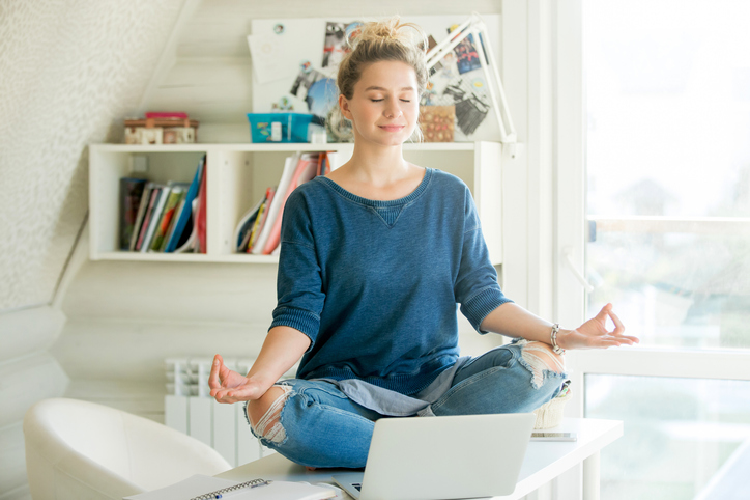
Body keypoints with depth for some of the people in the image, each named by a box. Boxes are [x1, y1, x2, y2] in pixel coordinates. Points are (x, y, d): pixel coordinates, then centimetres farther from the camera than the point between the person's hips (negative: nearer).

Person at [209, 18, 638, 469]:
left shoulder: (450, 196, 10)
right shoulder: (312, 204, 3)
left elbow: (481, 298, 5)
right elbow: (299, 314, -5)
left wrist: (562, 336, -12)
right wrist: (258, 378, -25)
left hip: (435, 381, 3)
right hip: (343, 388, -2)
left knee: (540, 364, -25)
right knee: (272, 409, -35)